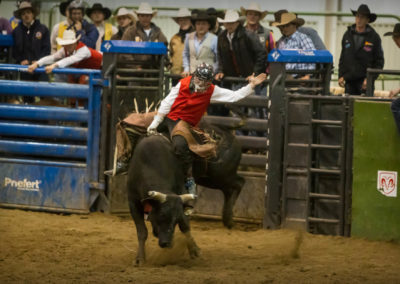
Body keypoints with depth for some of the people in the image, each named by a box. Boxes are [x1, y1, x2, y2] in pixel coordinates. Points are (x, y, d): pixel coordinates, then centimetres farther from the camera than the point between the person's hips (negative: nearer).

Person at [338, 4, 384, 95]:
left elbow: (379, 61, 0)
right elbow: (343, 58, 17)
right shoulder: (347, 35, 11)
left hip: (365, 80, -4)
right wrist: (341, 76, 6)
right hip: (349, 80, 4)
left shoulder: (374, 37, 0)